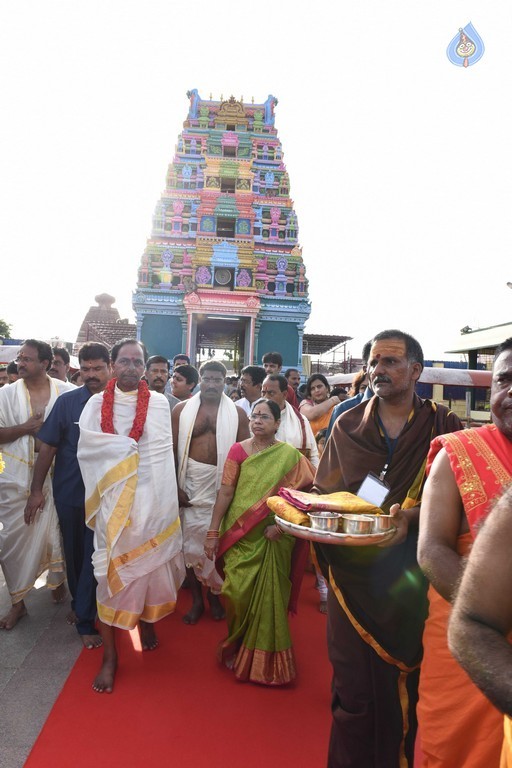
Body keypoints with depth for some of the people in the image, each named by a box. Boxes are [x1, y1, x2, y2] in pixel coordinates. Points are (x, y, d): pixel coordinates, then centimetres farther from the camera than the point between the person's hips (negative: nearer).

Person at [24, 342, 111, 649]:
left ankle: (84, 618, 23)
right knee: (74, 553, 18)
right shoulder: (68, 401, -7)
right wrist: (37, 490, -5)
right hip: (69, 493, 1)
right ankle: (81, 603, 42)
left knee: (95, 555, 5)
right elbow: (48, 448, -4)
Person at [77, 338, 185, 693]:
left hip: (153, 498, 1)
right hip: (113, 500, -1)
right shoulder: (97, 404, 2)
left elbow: (164, 452, 2)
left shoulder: (160, 403, 3)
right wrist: (133, 446, -8)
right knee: (111, 571, 1)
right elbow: (88, 449, -7)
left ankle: (147, 620, 40)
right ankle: (110, 655, 14)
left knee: (150, 562, 11)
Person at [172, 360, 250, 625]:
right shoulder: (181, 410, 2)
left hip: (224, 486, 0)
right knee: (191, 542, 8)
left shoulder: (237, 413, 1)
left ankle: (214, 595, 31)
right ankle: (196, 600, 25)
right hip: (190, 484, 1)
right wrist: (175, 487, -6)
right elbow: (172, 449, 0)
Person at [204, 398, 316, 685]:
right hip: (238, 535, 1)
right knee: (238, 593, 2)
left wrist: (281, 523, -14)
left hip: (272, 539, 0)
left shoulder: (290, 455, -3)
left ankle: (264, 658, 30)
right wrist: (213, 532, -3)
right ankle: (236, 647, 30)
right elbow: (225, 492, -2)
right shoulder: (238, 450, -1)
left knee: (269, 597, 7)